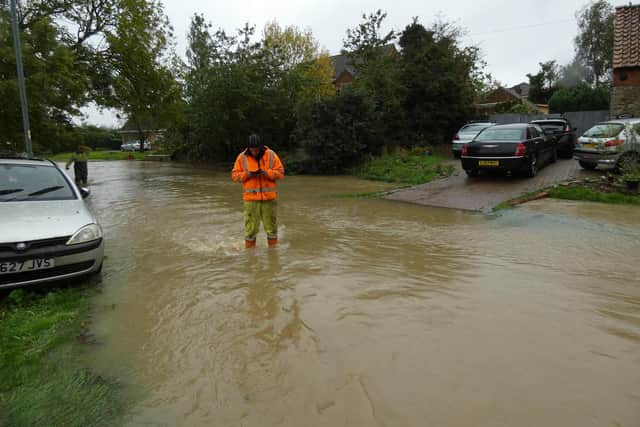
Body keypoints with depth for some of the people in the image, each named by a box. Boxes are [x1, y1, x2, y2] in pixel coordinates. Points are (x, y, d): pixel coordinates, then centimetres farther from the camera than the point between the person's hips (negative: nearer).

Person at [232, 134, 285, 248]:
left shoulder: (271, 155, 0)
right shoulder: (242, 157, 2)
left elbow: (280, 172, -1)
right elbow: (235, 175, 4)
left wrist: (266, 172, -16)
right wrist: (247, 174, -14)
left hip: (269, 197, 0)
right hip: (250, 198, 0)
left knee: (271, 225, 9)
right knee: (251, 227, 2)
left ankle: (273, 248, 26)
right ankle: (249, 249, 17)